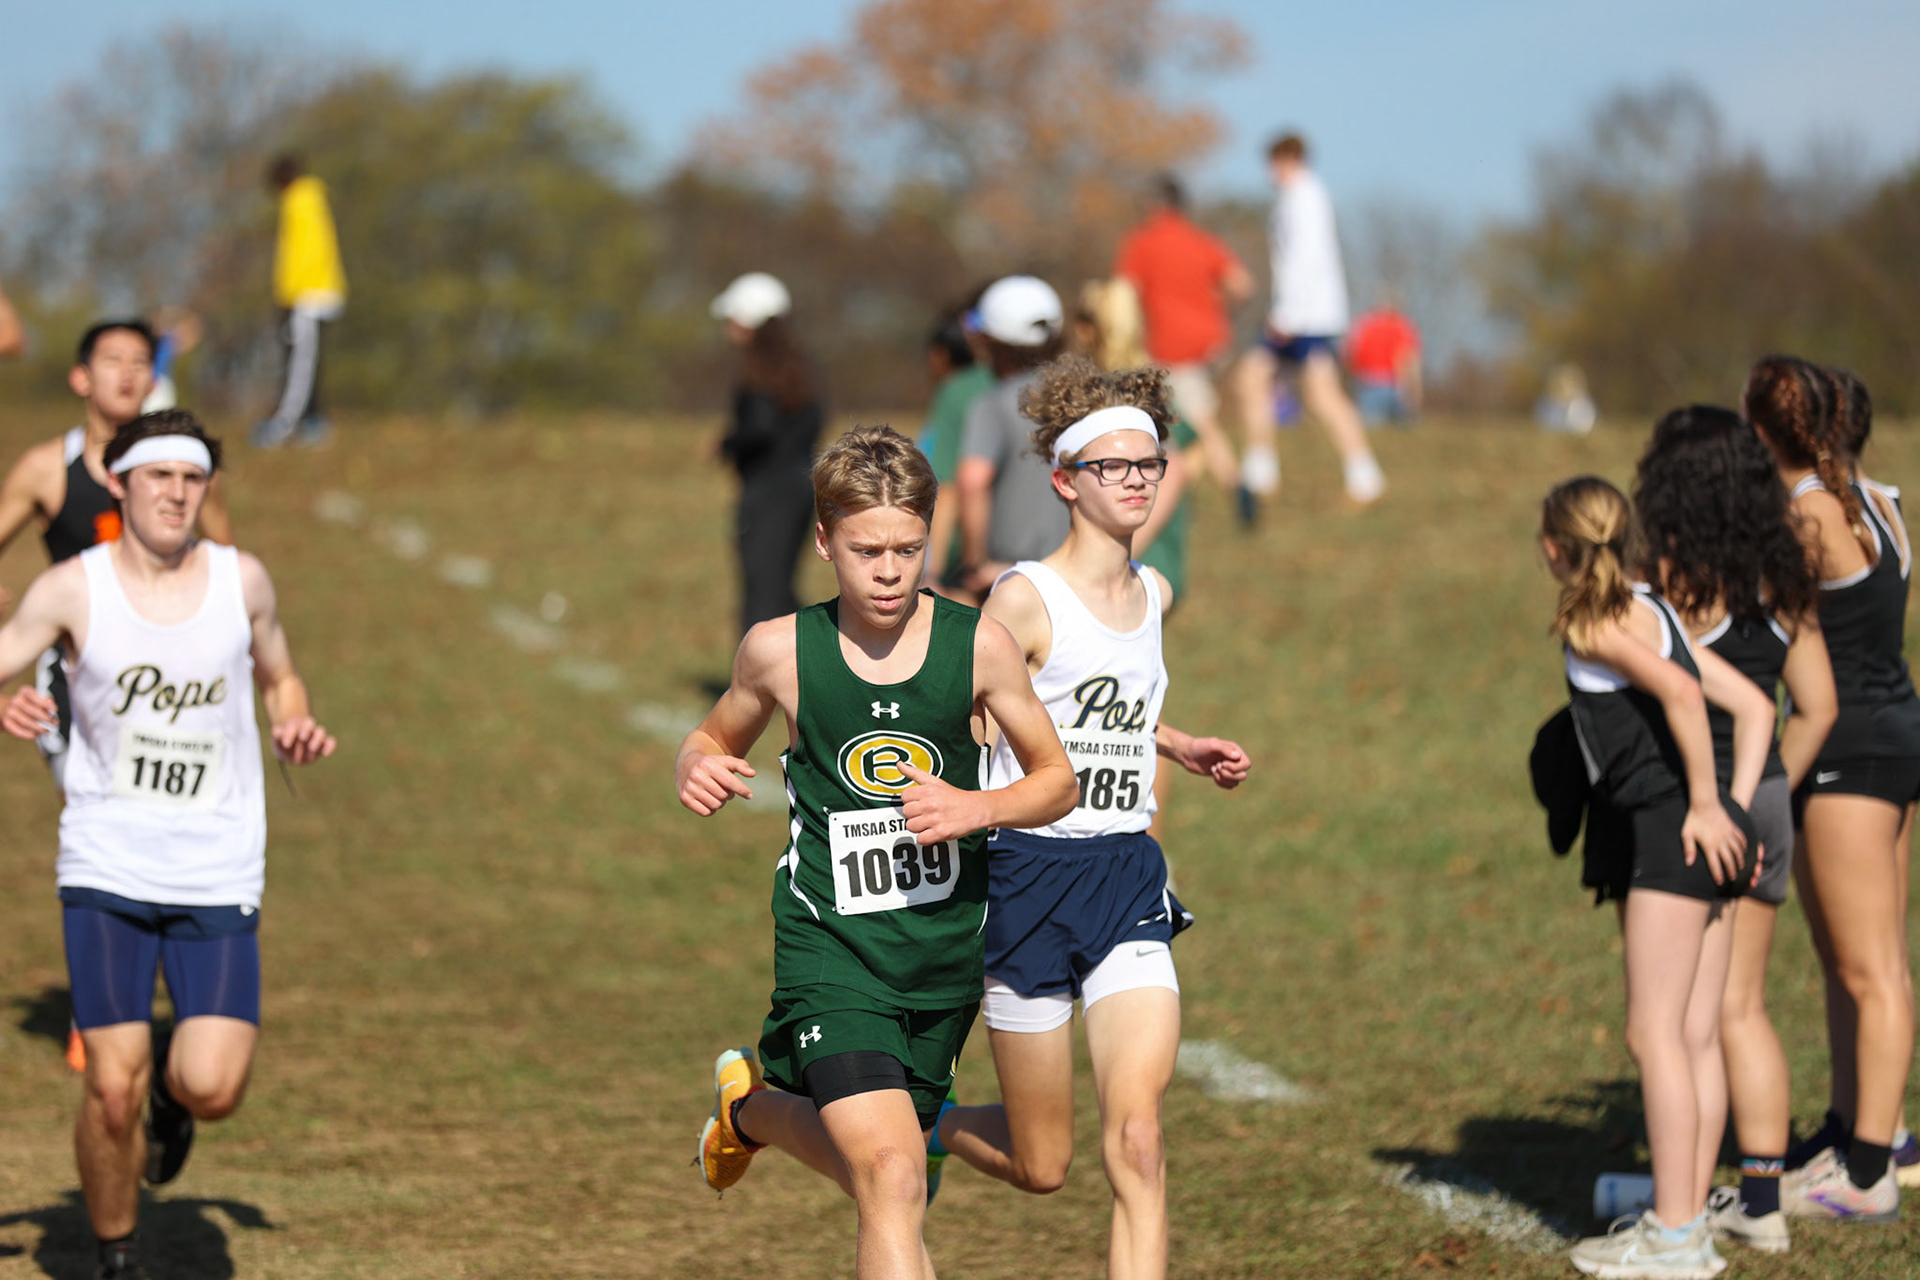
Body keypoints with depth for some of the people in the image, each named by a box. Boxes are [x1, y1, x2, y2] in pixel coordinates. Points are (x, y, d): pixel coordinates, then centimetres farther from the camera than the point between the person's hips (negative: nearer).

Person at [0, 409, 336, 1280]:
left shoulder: (241, 581, 2)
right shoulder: (72, 589, -4)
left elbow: (279, 678, 18)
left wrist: (295, 732, -3)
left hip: (218, 876, 1)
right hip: (105, 867, -1)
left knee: (213, 1088, -13)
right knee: (112, 1091, -8)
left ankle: (173, 1089, 26)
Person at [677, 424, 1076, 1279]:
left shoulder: (978, 644, -5)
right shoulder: (780, 651, -6)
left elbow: (1057, 780, 5)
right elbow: (718, 737, 14)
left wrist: (978, 808, -16)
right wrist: (695, 768, -10)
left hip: (944, 949, 3)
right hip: (830, 949, -3)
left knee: (870, 1165, 21)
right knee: (891, 1179, -21)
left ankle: (751, 1105, 52)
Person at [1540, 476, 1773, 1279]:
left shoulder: (1594, 624, -8)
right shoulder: (1651, 612, 19)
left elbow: (1679, 692, -25)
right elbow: (1754, 707, 17)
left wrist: (1706, 806, -19)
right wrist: (1737, 807, 12)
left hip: (1673, 832, -9)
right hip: (1705, 838, 9)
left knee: (1654, 1033, -6)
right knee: (1695, 1036, 10)